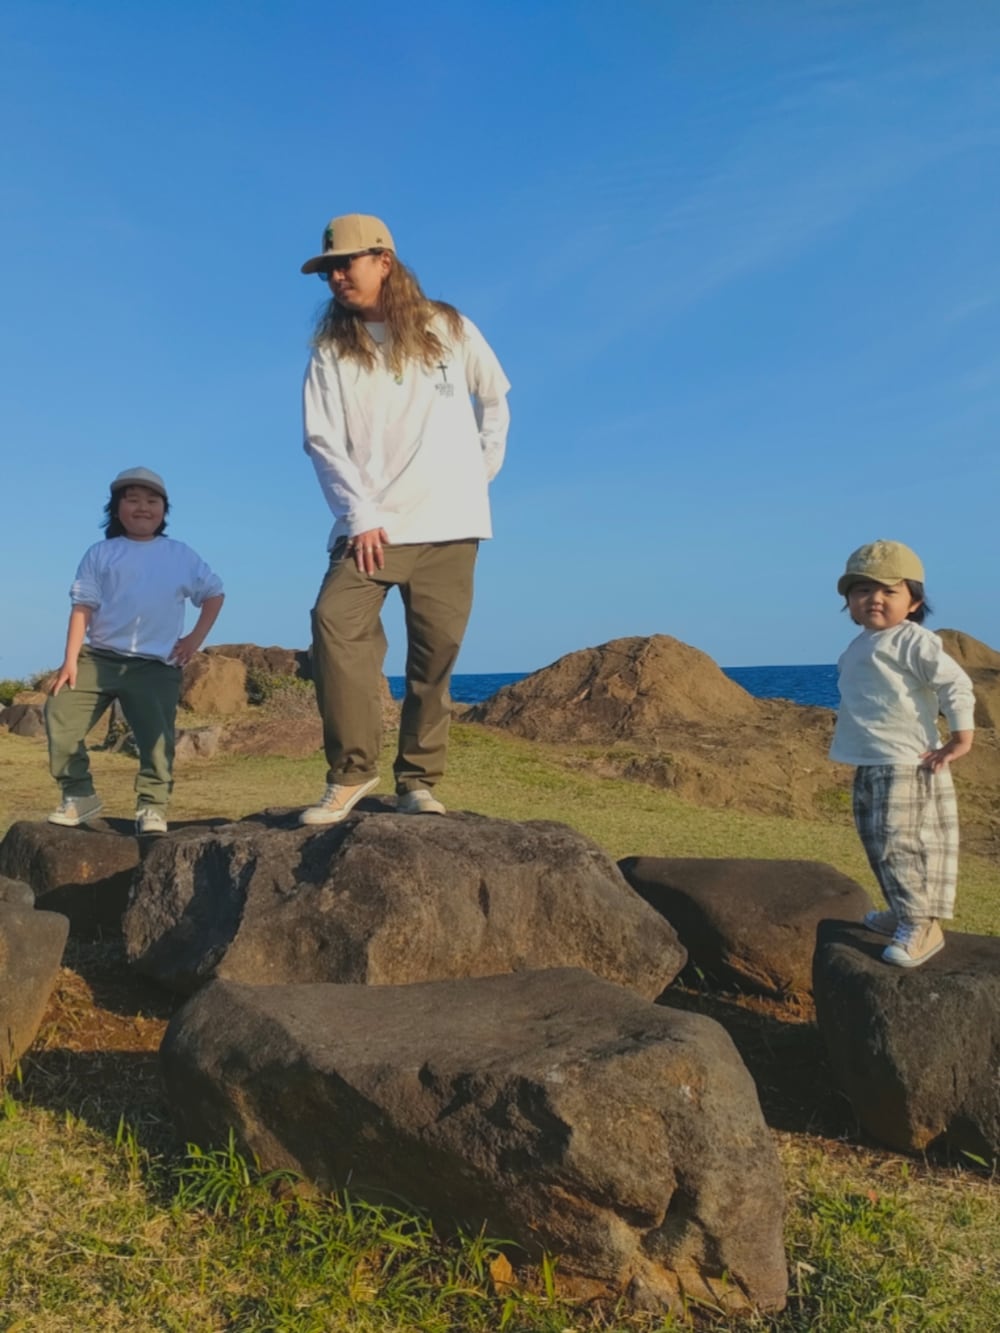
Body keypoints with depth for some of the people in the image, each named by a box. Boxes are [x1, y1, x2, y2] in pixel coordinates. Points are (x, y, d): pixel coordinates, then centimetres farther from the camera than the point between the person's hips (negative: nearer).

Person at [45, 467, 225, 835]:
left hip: (156, 665, -1)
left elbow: (214, 592, 16)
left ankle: (152, 807, -2)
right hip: (98, 656, 1)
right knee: (59, 714, -10)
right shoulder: (101, 554, 8)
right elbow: (84, 606, 2)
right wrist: (70, 660, -7)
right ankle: (78, 795, 5)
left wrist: (195, 638, 4)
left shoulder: (181, 555, 10)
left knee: (157, 735, -14)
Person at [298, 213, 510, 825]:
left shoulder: (448, 329, 8)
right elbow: (324, 440, -2)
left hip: (448, 521, 1)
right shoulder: (332, 348, 6)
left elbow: (495, 396, 22)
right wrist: (360, 514, -13)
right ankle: (352, 770, -11)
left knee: (436, 649, -2)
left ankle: (419, 780, 9)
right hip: (370, 523, 0)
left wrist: (487, 462, 14)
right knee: (336, 623, -20)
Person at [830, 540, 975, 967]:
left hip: (906, 765, -10)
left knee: (899, 843, -10)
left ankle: (922, 925, 1)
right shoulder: (859, 648, 14)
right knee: (877, 842, 17)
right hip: (868, 767, 10)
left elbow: (955, 684, -16)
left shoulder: (913, 642, -13)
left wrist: (960, 739, -16)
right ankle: (906, 914, 31)